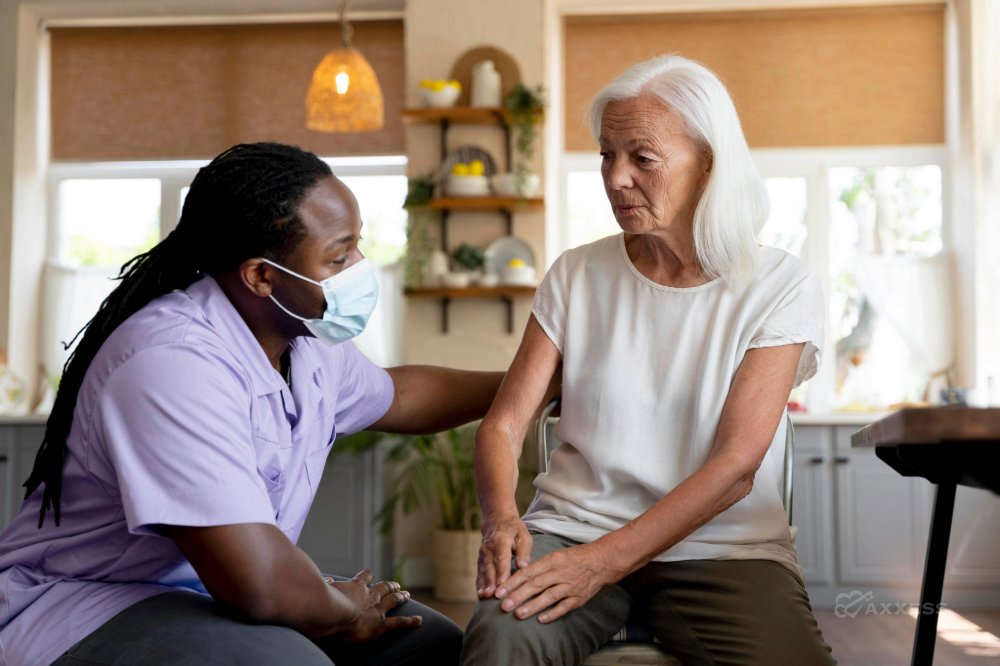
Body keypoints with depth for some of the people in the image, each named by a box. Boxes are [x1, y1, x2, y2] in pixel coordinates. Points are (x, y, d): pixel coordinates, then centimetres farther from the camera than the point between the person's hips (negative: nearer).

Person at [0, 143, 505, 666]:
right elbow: (258, 584, -35)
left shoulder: (308, 338, 2)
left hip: (216, 588, 9)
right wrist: (348, 614, -15)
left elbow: (396, 395, 26)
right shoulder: (173, 361, -30)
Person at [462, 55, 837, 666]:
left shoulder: (783, 287, -2)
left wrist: (602, 561, -21)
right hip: (573, 527, 0)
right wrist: (503, 519, -18)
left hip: (723, 547, 0)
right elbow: (504, 423, 5)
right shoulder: (577, 276, 8)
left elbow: (736, 466, -11)